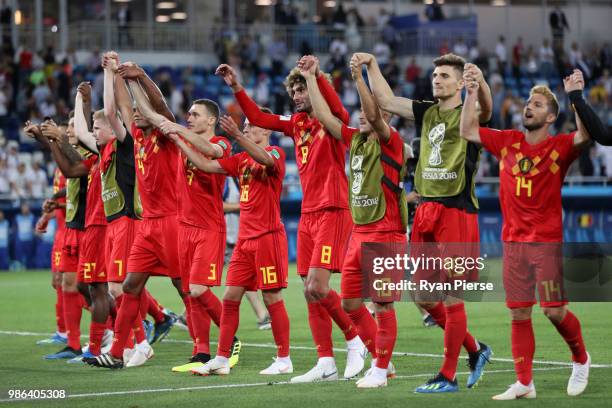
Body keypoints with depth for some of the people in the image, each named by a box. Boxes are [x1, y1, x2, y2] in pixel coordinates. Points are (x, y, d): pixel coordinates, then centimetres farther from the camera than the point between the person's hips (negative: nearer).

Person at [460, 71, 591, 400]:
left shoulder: (559, 147, -4)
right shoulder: (507, 142, 9)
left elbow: (584, 135, -23)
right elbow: (467, 131, 10)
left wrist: (575, 96, -30)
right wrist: (471, 94, 2)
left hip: (547, 241, -4)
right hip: (513, 241, 4)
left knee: (554, 310, -6)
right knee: (519, 314, 4)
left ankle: (580, 359, 20)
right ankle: (524, 383, 9)